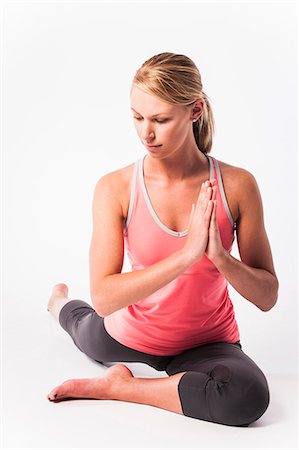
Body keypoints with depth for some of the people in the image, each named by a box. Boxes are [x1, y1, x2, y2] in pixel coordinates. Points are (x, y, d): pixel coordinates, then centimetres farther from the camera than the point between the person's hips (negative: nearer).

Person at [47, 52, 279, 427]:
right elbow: (103, 298, -28)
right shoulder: (115, 188, -20)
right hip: (128, 335, 1)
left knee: (250, 396, -32)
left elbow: (267, 297, -14)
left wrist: (220, 257, -34)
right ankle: (62, 305, 67)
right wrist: (187, 255, -38)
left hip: (206, 343, -1)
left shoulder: (237, 185, -19)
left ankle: (117, 386, -10)